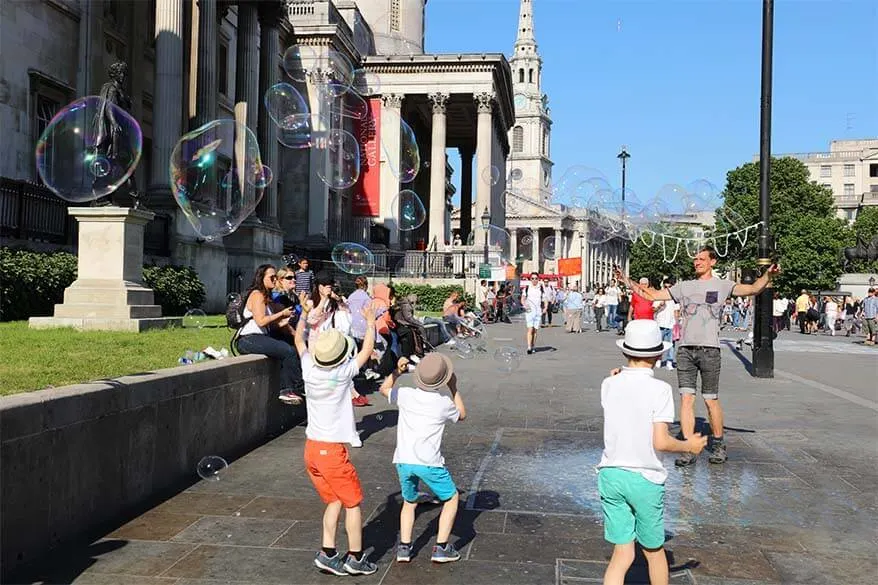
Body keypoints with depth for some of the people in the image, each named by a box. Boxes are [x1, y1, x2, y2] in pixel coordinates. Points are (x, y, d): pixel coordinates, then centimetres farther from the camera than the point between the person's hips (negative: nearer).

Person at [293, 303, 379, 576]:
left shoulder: (309, 369, -5)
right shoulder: (343, 373, -17)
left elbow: (299, 340, 14)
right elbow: (367, 349, -1)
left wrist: (304, 314, 23)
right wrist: (370, 321, 11)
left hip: (311, 448, 6)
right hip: (333, 451, -6)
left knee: (334, 501, 18)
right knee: (353, 503, 8)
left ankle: (327, 553, 15)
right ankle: (356, 558, 14)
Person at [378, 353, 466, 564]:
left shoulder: (405, 395, 1)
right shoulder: (444, 403, -3)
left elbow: (384, 389, 23)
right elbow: (462, 415, 21)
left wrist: (397, 371, 27)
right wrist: (454, 388, 23)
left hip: (403, 461, 3)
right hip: (429, 463, -3)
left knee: (409, 503, 24)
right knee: (451, 498, 17)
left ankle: (404, 547, 14)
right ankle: (441, 548, 12)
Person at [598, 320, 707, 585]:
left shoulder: (610, 385, -1)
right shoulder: (659, 389, -13)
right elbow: (660, 442, -16)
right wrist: (689, 446, 2)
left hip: (610, 473, 4)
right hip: (644, 478, -3)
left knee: (622, 553, 9)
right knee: (654, 551, 18)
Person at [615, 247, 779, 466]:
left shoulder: (722, 285, 7)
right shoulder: (684, 286, 16)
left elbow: (752, 289, -5)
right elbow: (652, 295, 17)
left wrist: (768, 275, -24)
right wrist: (627, 281, 10)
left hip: (709, 349, -3)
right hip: (685, 349, 3)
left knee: (711, 400, 3)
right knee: (686, 398, -1)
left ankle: (718, 445, 21)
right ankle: (688, 450, 3)